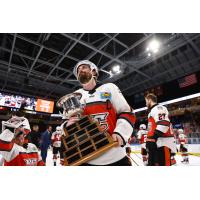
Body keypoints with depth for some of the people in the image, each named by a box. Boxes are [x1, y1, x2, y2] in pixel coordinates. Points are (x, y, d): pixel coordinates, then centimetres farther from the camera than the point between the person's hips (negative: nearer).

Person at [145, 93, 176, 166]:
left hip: (163, 143, -10)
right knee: (152, 163, 16)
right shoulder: (152, 111, 24)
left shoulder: (159, 108, -8)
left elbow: (164, 123, -23)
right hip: (155, 144, 10)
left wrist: (154, 136, -26)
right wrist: (149, 140, 27)